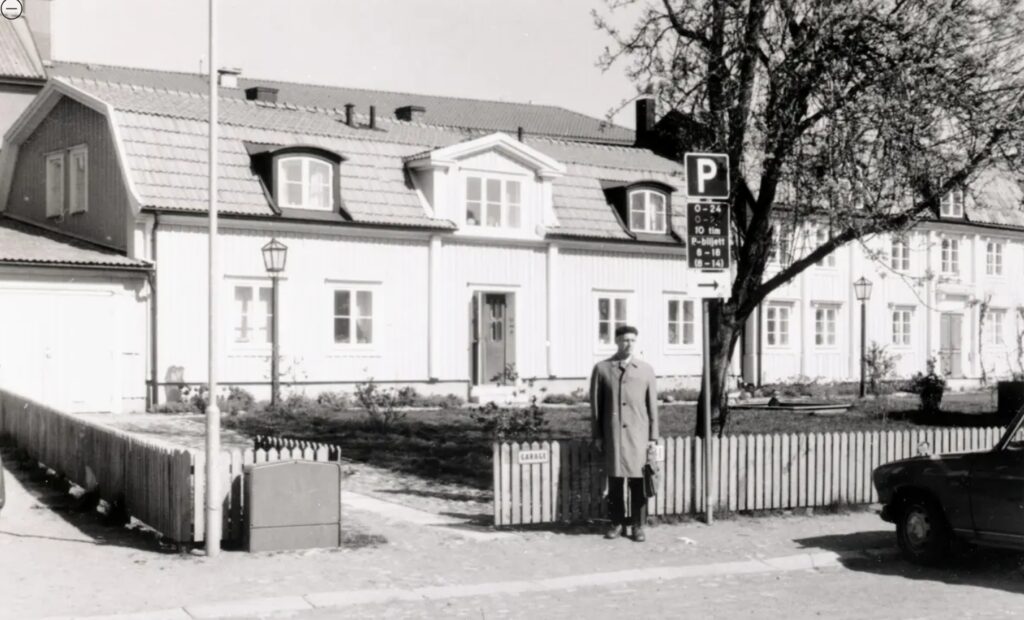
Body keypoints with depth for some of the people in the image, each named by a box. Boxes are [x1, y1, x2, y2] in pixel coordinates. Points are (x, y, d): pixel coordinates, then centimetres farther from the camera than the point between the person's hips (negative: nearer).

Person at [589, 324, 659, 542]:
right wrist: (597, 435, 2)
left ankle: (638, 526, 11)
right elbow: (596, 404, 5)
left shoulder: (646, 370, 7)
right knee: (614, 481, 5)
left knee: (638, 482, 1)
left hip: (638, 434, 0)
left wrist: (653, 436, 3)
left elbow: (652, 405, 7)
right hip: (612, 434, 0)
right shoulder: (602, 368, 4)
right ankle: (617, 523, 17)